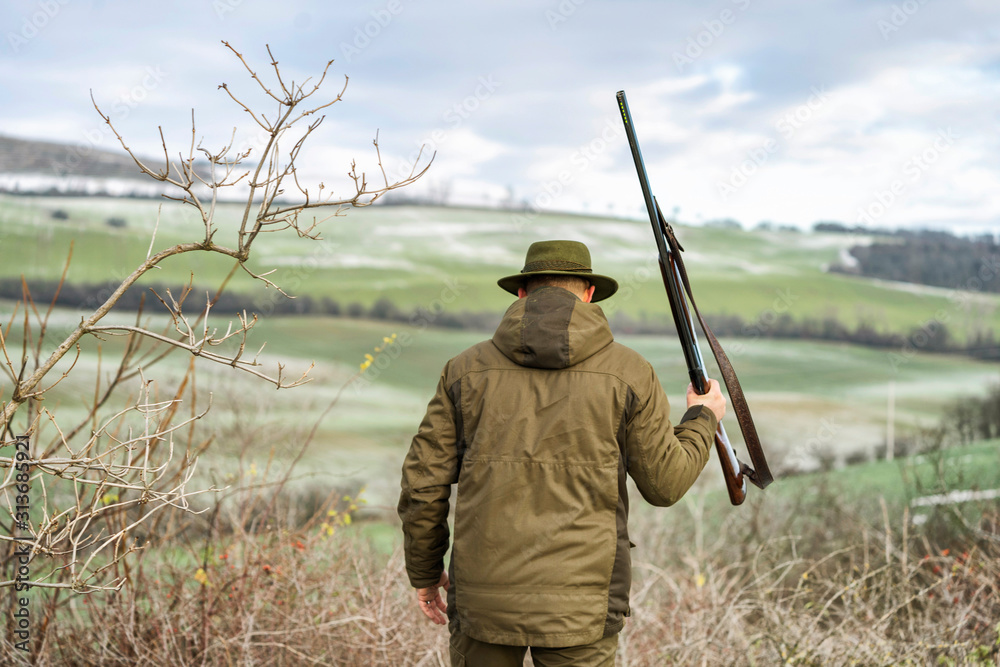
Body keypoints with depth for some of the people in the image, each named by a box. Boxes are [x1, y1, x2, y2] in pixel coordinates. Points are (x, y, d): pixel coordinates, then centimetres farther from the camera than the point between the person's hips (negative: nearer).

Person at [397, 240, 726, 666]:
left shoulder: (468, 369, 3)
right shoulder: (628, 373, -1)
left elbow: (423, 483, 4)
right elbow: (665, 483, 5)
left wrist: (424, 570, 19)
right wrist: (703, 421, 24)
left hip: (484, 597, 2)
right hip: (579, 607, -2)